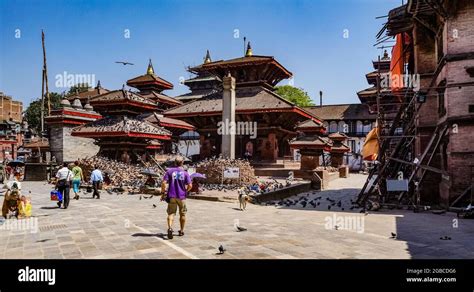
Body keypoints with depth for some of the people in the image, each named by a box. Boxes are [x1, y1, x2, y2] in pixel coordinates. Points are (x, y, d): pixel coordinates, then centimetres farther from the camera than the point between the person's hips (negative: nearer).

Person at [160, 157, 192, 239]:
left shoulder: (169, 171, 0)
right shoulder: (185, 173, -1)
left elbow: (164, 183, -8)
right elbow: (190, 185, -7)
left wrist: (163, 193, 1)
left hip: (171, 196, 0)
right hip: (182, 196, 0)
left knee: (171, 213, 1)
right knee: (182, 214, 14)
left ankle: (170, 228, -23)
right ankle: (182, 231, 24)